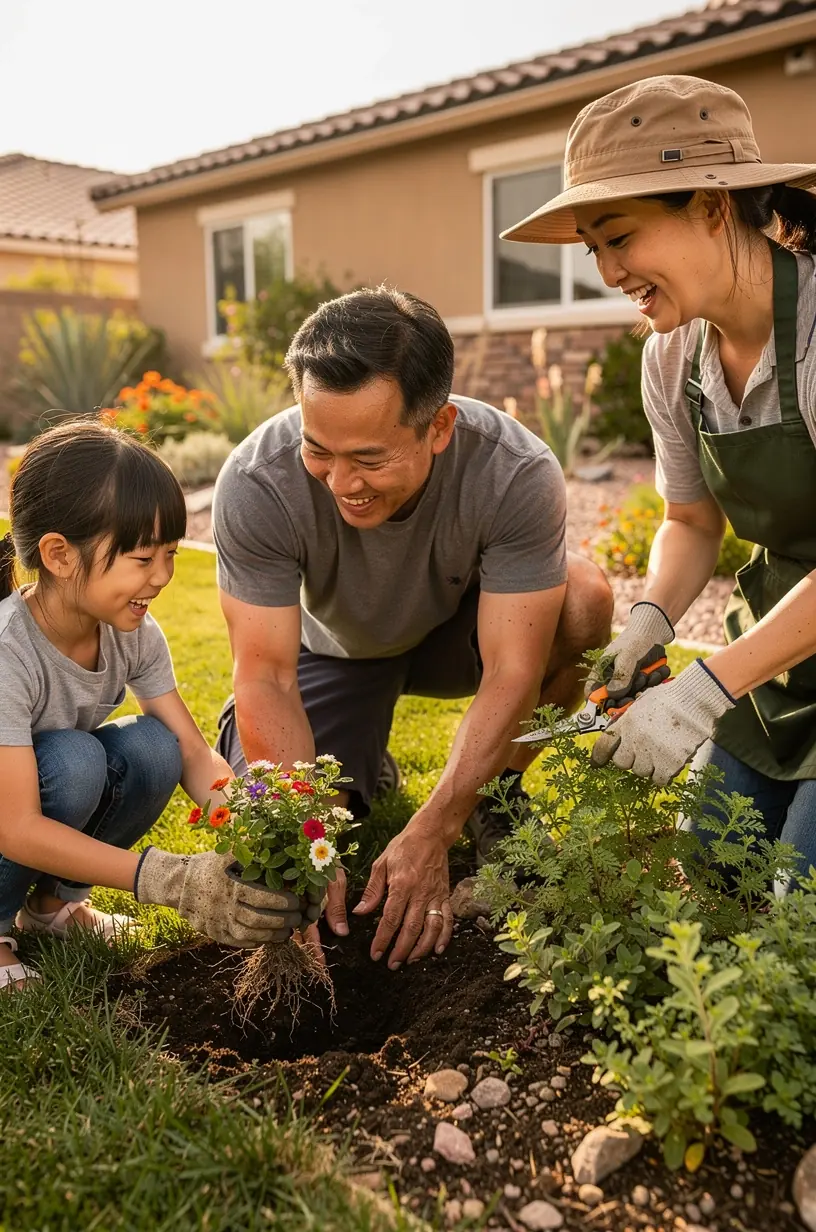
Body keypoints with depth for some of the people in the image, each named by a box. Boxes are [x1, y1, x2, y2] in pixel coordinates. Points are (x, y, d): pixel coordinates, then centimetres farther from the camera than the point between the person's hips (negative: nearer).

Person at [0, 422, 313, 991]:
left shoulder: (134, 633, -14)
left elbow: (194, 754, -14)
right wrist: (175, 881, -43)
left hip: (49, 793, 6)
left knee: (152, 749, -21)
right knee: (74, 760, -33)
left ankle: (51, 899, 2)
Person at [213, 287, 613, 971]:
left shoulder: (519, 475, -34)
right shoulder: (256, 485, -32)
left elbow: (512, 673, -32)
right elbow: (266, 675, -28)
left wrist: (430, 837, -37)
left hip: (456, 631, 0)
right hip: (333, 649, 0)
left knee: (583, 597, -31)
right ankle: (359, 771, 18)